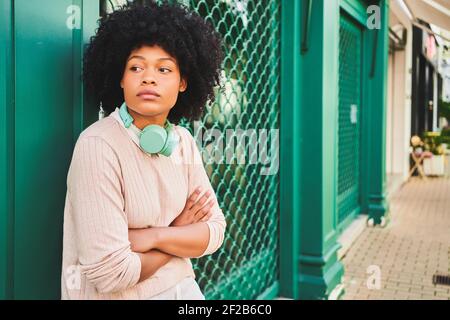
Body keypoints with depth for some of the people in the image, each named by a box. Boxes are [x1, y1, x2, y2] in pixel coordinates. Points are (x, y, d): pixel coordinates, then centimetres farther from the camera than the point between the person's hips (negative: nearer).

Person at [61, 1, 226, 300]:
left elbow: (214, 229, -2)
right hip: (118, 293, -5)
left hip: (181, 288, 5)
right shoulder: (98, 145, -20)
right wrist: (180, 235, -10)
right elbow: (110, 273, -23)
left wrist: (153, 236, -17)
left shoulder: (184, 141, -2)